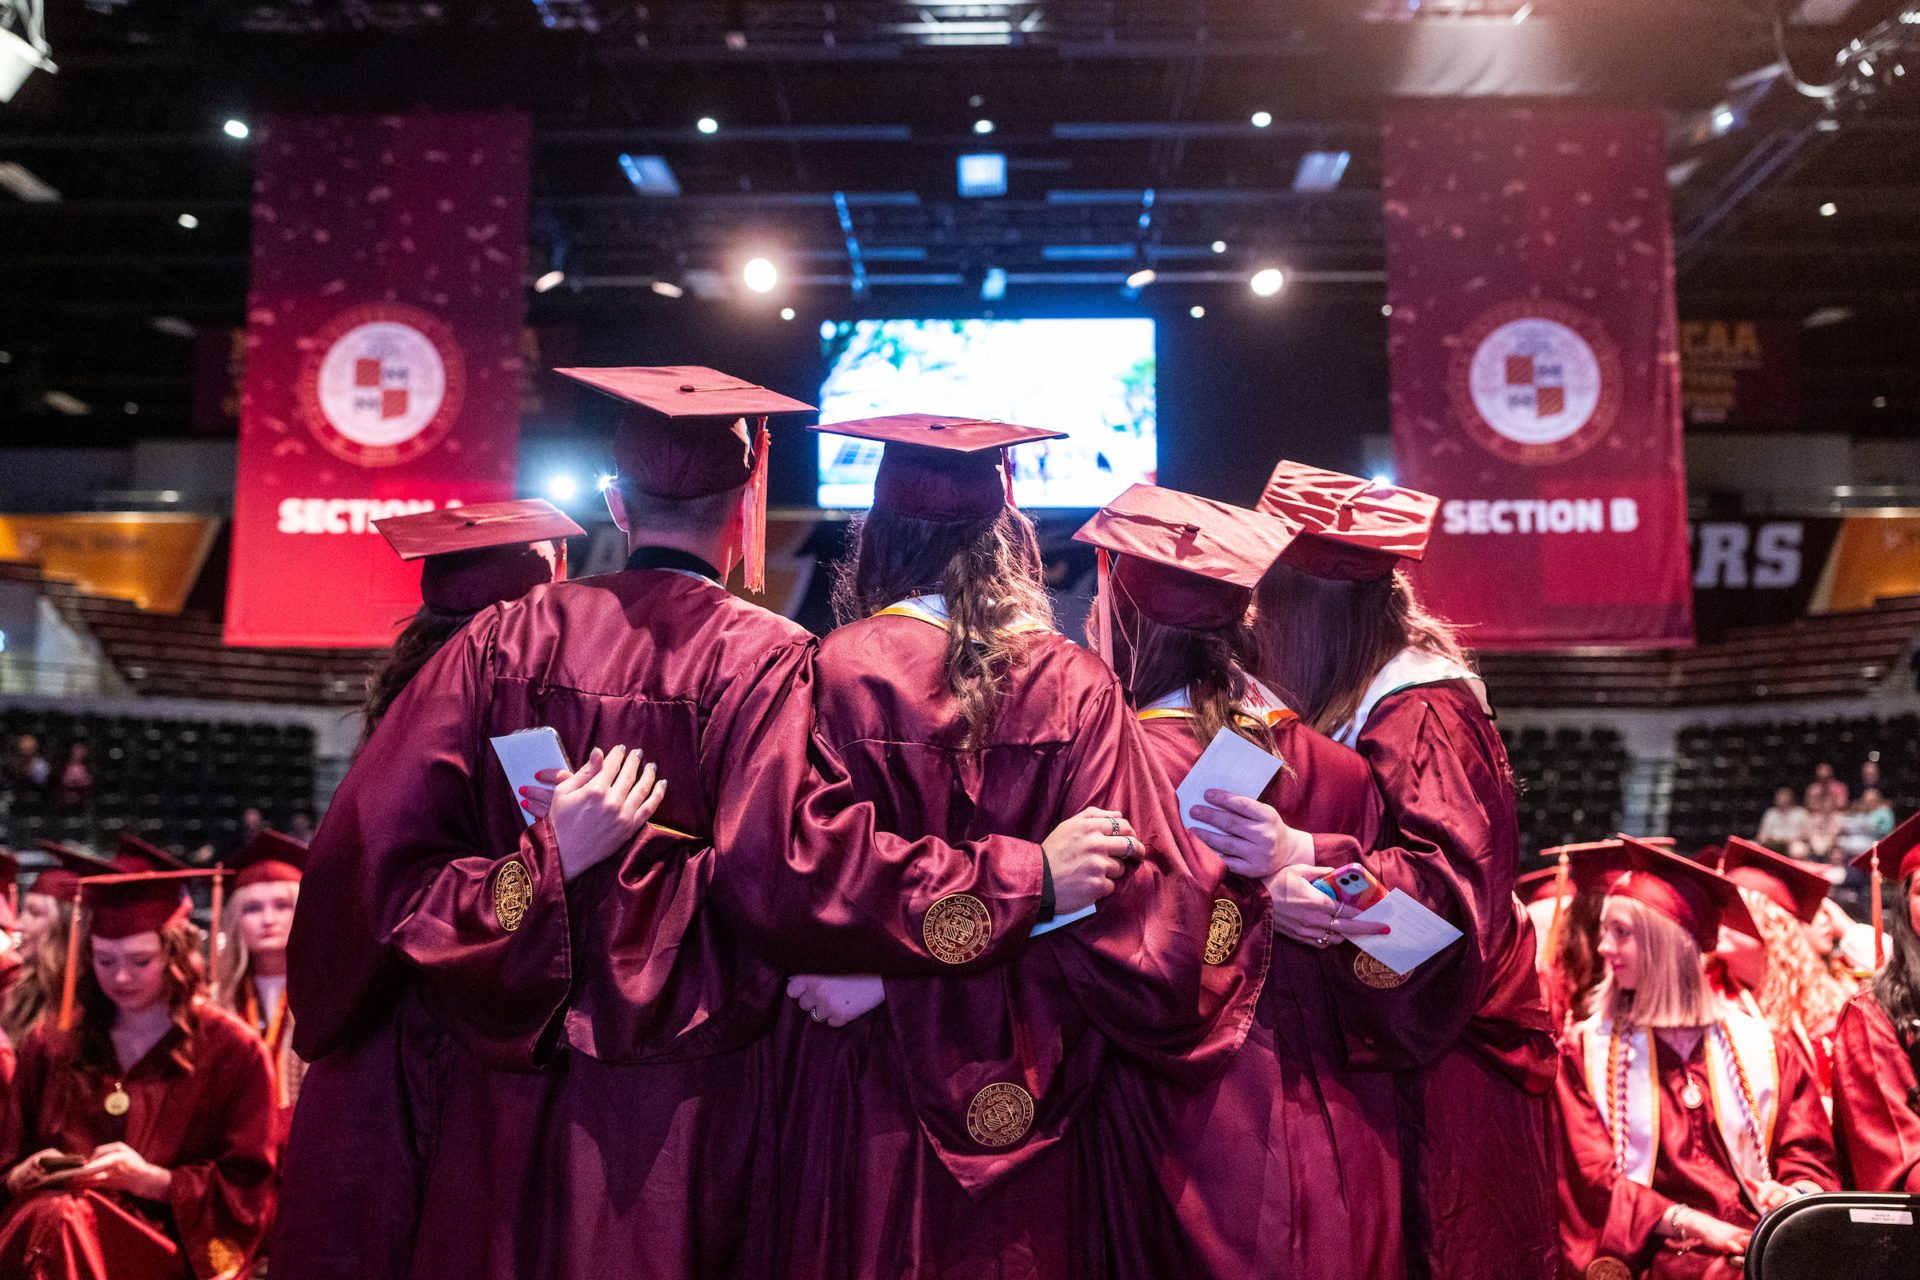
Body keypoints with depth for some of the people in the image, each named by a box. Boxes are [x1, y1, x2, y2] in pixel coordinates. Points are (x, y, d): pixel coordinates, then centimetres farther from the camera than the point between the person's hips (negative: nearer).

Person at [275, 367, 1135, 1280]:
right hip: (677, 1093, -3)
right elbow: (789, 862, -24)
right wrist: (1027, 876, -20)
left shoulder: (508, 639, -1)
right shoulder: (760, 660, -12)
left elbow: (380, 833, -6)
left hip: (505, 1087, 4)